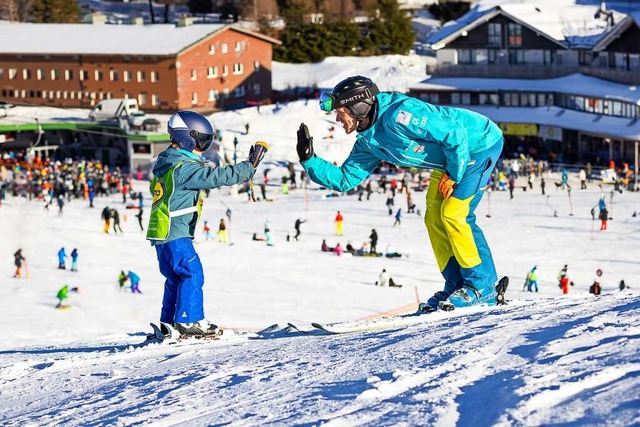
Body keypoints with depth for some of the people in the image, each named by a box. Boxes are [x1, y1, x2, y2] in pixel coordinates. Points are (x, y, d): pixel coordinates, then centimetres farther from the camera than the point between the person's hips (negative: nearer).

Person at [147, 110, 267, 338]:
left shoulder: (168, 164, 13)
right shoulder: (184, 168, -18)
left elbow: (155, 188, 28)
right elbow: (218, 176, -22)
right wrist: (250, 166, -18)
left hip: (163, 232, 10)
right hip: (174, 233, -10)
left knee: (176, 276, 16)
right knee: (192, 273, -8)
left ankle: (169, 322, 20)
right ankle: (188, 320, -9)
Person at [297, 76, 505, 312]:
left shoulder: (397, 117, -30)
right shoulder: (368, 142, 0)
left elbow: (455, 134, -29)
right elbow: (345, 179, 5)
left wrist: (453, 177, -20)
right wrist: (309, 160, -7)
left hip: (482, 143, -10)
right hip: (450, 158, 10)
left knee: (453, 212, -16)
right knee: (434, 219, 5)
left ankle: (483, 288, -9)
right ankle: (457, 286, 12)